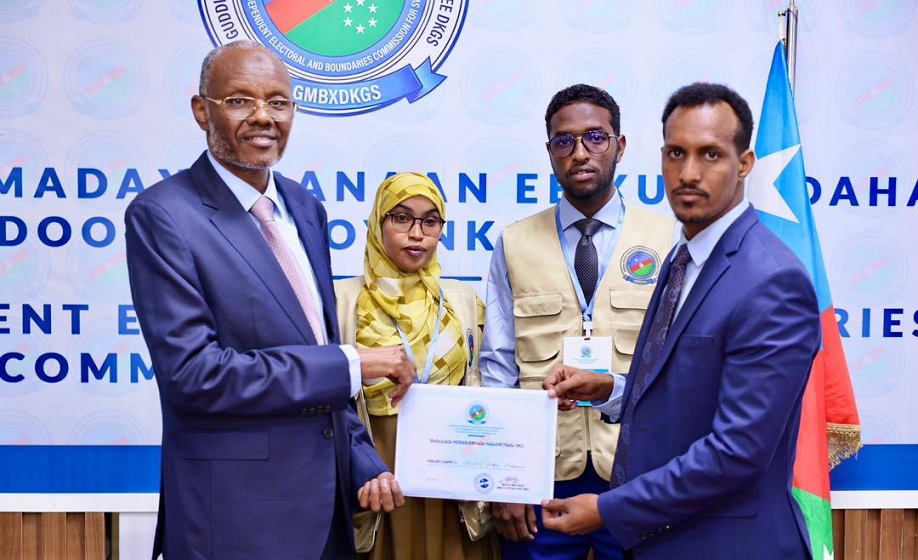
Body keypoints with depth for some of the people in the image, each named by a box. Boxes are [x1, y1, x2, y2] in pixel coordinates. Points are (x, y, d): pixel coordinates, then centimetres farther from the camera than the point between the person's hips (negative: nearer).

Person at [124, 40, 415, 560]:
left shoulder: (306, 208, 8)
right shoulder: (162, 216, -13)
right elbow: (192, 372, -21)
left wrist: (364, 463, 5)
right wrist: (352, 364, -18)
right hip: (237, 512, -6)